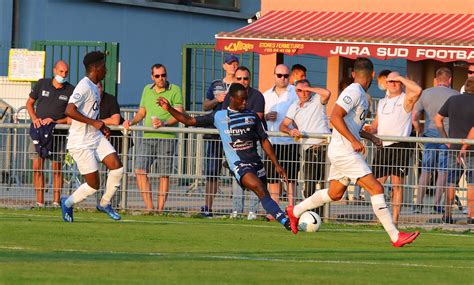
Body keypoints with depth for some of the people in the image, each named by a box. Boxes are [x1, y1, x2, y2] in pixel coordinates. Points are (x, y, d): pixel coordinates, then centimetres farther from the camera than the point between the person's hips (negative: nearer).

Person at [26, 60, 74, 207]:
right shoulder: (42, 84, 5)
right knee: (37, 166, -5)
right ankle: (39, 202, -2)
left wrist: (55, 122, -12)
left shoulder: (70, 90, 0)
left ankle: (56, 202, 3)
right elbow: (29, 103, 15)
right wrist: (34, 119, -3)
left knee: (57, 168, -2)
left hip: (58, 132, -1)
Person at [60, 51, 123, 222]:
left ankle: (104, 204, 8)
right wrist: (94, 122, -25)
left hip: (96, 137, 9)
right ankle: (68, 203, 20)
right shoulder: (84, 87, -17)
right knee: (93, 185, -5)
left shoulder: (94, 87, 14)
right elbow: (70, 111, -29)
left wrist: (102, 128, 13)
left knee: (117, 166, -8)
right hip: (81, 143, -9)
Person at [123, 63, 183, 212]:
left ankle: (160, 209, 2)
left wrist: (164, 123, -22)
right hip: (148, 136, 4)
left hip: (167, 137, -4)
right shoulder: (147, 90, 17)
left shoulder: (175, 90, 1)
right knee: (140, 170, -9)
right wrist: (131, 122, 6)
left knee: (164, 175, -3)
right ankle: (149, 207, -7)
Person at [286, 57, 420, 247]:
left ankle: (295, 212, 33)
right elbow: (335, 118, -24)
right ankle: (395, 237, -14)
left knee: (335, 194, 20)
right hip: (344, 151, -10)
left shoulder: (359, 94, 15)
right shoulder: (353, 92, -15)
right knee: (376, 189, -13)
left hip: (343, 151, 10)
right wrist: (354, 141, -27)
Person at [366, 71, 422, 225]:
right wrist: (371, 129, 4)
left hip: (400, 146, -6)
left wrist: (401, 78, -9)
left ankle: (395, 218, -3)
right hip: (382, 146, 6)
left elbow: (417, 90, -20)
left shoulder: (405, 100, 1)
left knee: (397, 183, -5)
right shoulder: (382, 102, 22)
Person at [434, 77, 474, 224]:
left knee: (451, 182, 11)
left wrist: (446, 139, 9)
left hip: (453, 147, 4)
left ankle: (447, 214, 11)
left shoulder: (452, 100, 4)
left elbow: (438, 119, 7)